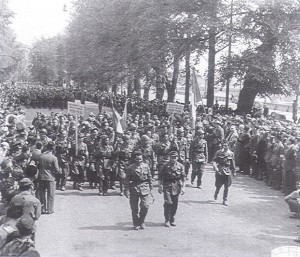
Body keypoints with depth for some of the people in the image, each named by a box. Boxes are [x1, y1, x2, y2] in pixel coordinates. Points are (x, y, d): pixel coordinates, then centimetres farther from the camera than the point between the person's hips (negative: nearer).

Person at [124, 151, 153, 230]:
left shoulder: (146, 166, 6)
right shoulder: (130, 168, 0)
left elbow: (149, 177, 14)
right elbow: (127, 180, 1)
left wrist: (150, 188, 14)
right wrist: (126, 191, -5)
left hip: (144, 189, 1)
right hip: (134, 189, -1)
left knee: (145, 206, -8)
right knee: (134, 208, 3)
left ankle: (141, 222, 13)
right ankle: (136, 224, 17)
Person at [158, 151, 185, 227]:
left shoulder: (180, 166, 5)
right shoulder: (165, 166, -1)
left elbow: (183, 177, 9)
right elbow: (160, 176, 3)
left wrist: (183, 187, 4)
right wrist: (160, 186, 0)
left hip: (176, 187, 3)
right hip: (167, 187, -3)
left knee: (175, 204, 7)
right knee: (168, 203, -11)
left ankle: (172, 220, 20)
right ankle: (167, 220, -1)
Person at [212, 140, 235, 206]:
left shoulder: (230, 153, 6)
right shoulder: (218, 153, -2)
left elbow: (232, 163, 15)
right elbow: (214, 161, -8)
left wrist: (233, 171, 18)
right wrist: (215, 168, -25)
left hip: (228, 172, 2)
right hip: (220, 171, -2)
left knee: (226, 187, 0)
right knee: (218, 186, 5)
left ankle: (225, 200, 9)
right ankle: (216, 194, 37)